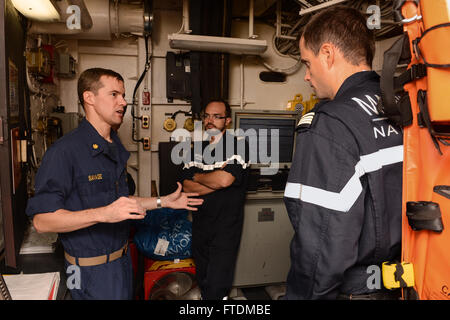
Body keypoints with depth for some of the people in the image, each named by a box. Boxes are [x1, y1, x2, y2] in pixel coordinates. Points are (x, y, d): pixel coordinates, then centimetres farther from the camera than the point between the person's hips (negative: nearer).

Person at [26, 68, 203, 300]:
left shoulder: (116, 149, 9)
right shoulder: (65, 151, -20)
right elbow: (42, 220, -23)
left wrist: (164, 201, 12)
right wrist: (103, 214, -34)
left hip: (122, 260, 8)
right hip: (92, 271, -8)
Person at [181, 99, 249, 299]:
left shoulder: (238, 145, -8)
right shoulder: (197, 149, 9)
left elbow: (225, 179, -23)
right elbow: (186, 187, -1)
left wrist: (197, 177, -5)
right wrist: (216, 180, -14)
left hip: (226, 228, -5)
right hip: (200, 225, 6)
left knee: (217, 287, -2)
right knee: (202, 281, 20)